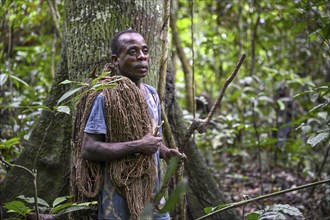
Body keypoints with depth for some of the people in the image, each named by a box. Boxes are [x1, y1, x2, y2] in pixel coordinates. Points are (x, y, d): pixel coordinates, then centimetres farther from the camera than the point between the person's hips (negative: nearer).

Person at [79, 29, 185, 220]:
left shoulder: (152, 94, 9)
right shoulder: (106, 96, -14)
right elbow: (88, 149, -19)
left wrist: (166, 152, 1)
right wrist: (138, 146, -23)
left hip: (153, 193, 7)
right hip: (119, 199, -6)